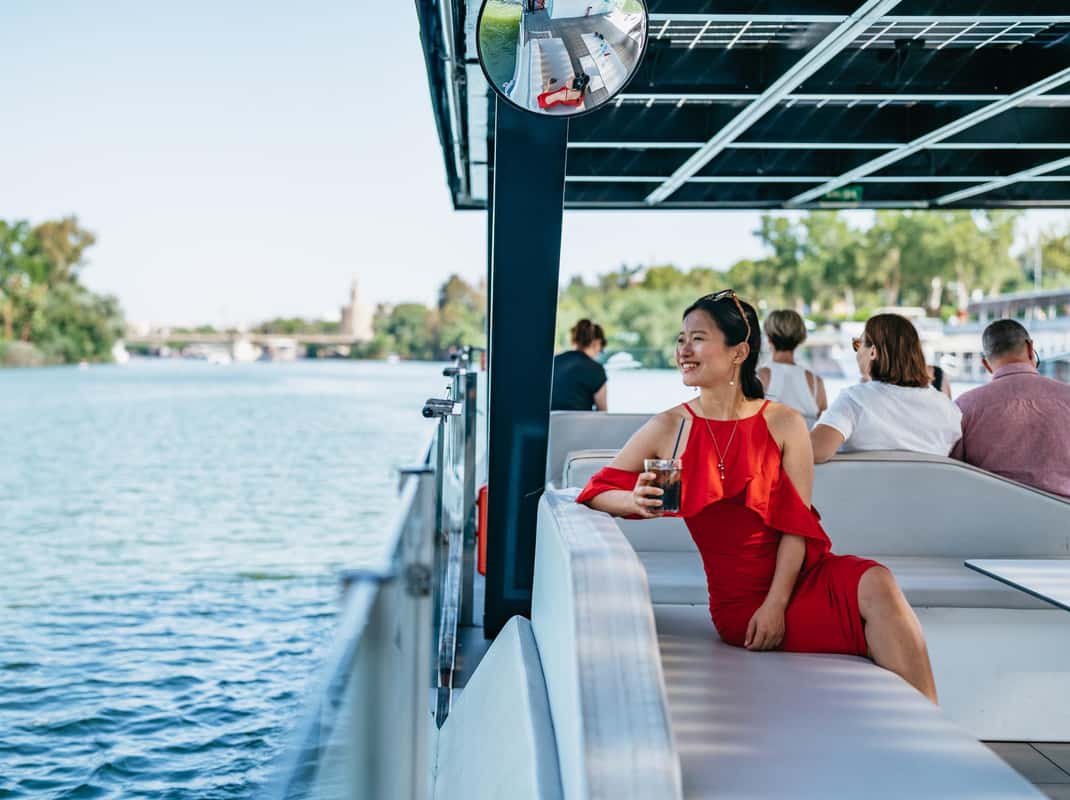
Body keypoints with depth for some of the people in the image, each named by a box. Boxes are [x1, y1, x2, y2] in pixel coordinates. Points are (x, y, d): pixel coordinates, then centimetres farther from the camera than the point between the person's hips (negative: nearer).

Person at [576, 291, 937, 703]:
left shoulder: (784, 424, 1)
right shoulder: (668, 429, 1)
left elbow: (797, 523, -3)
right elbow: (595, 491, 5)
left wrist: (776, 604, -15)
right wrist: (636, 501, -18)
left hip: (800, 576, 2)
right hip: (738, 601, -2)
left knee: (876, 582, -31)